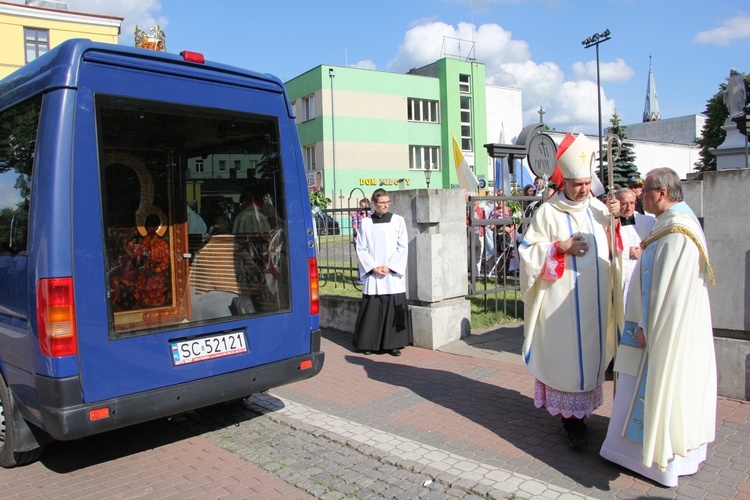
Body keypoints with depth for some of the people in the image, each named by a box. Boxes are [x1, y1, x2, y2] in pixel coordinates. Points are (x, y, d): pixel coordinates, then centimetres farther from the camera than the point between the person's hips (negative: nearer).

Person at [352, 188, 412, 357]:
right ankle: (369, 343, 14)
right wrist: (373, 267, -8)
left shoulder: (398, 220, 3)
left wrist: (389, 266, -9)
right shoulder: (365, 223, 4)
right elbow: (361, 249, 3)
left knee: (394, 309, 1)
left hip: (393, 274, 0)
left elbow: (403, 248, 0)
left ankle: (393, 344, 11)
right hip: (372, 274, 0)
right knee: (371, 309, 2)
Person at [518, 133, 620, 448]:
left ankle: (583, 407, 27)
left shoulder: (597, 207, 9)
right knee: (565, 354, -1)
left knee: (591, 352, 11)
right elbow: (529, 250, -7)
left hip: (594, 299, 5)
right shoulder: (548, 212, -4)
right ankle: (571, 417, 8)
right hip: (562, 300, -4)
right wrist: (560, 247, -18)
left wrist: (615, 216, -3)